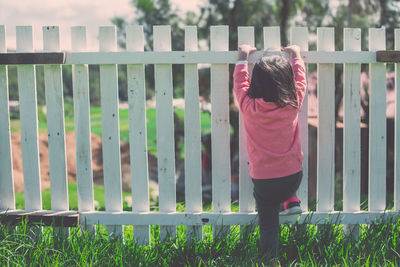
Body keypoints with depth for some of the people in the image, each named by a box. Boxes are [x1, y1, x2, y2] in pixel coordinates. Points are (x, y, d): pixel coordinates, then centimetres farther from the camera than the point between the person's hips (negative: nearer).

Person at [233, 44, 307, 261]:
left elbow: (240, 83, 6)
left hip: (263, 180, -1)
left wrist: (243, 58, 21)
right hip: (293, 177, 2)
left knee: (268, 223, 11)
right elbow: (300, 79, 9)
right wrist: (296, 55, 25)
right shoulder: (293, 103, -11)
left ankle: (271, 259, 12)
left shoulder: (249, 107, -14)